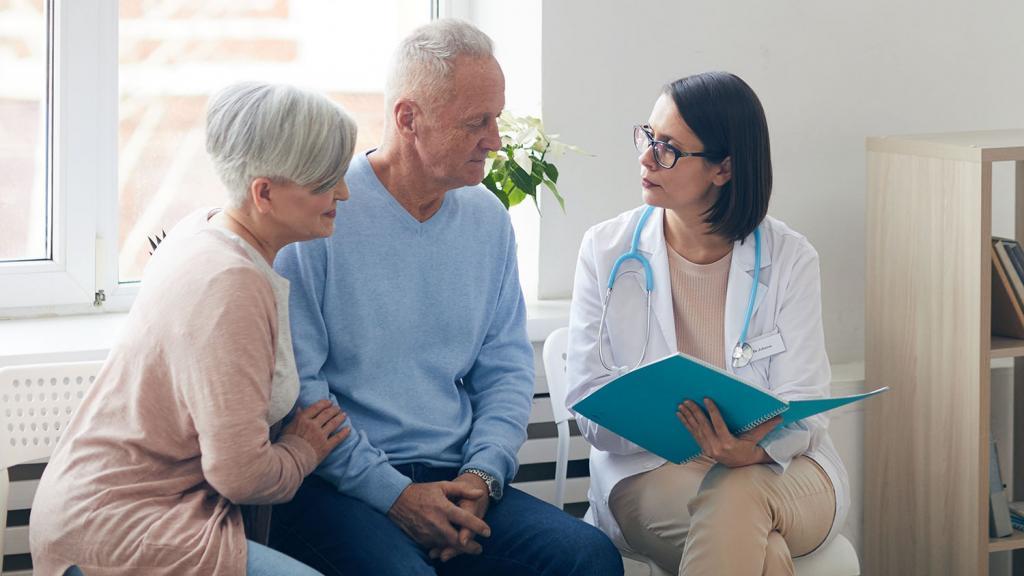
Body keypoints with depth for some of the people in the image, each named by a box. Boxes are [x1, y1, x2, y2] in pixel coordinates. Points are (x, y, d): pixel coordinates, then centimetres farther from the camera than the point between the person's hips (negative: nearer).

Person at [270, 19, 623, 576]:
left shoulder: (487, 219, 12)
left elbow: (507, 369, 14)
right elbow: (294, 385, -10)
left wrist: (483, 474, -4)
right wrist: (393, 494, -15)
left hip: (454, 482, 5)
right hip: (335, 487, -5)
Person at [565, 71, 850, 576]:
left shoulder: (789, 259, -1)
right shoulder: (606, 250, 1)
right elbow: (589, 407, -4)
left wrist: (752, 449, -30)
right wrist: (676, 427, -25)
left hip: (781, 471, 1)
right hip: (647, 472, -1)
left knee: (733, 495, -36)